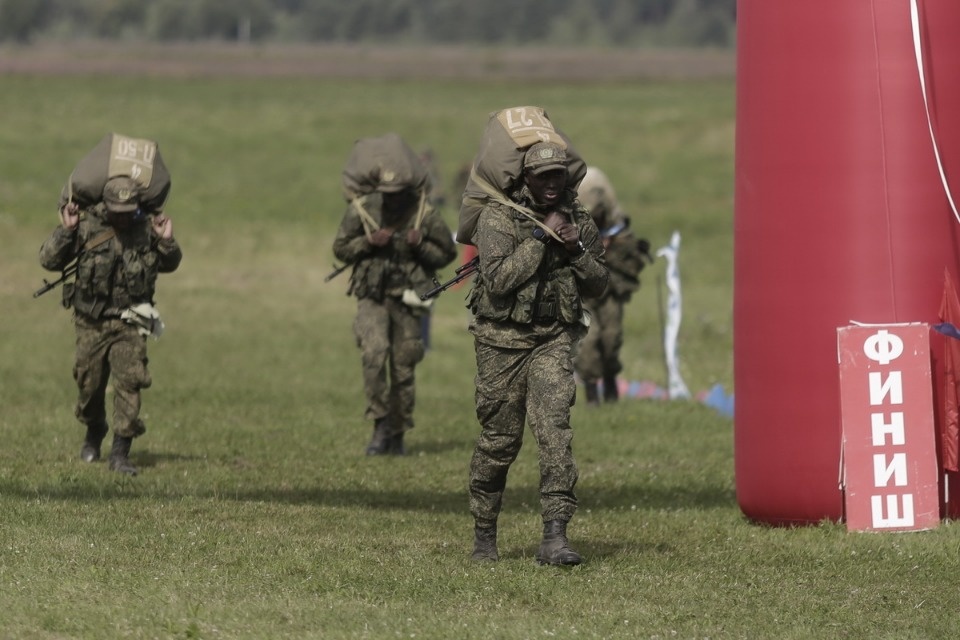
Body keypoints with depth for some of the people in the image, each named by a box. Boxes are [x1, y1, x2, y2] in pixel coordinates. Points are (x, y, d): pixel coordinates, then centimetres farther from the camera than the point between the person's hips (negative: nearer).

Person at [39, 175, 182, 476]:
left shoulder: (147, 226, -3)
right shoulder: (87, 225, -9)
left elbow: (170, 265, 14)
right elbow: (49, 260, -8)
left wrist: (167, 241, -6)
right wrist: (66, 231, -20)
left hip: (129, 323, 0)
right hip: (91, 323, 0)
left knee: (129, 381, -15)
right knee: (89, 384, 9)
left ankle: (120, 453, -12)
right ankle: (94, 433, 39)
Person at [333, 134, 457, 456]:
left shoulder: (425, 216, -7)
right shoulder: (361, 209, -6)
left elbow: (447, 253, 5)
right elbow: (340, 248, 6)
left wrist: (420, 246, -14)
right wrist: (368, 243, -13)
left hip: (407, 300, 0)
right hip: (372, 297, 0)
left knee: (403, 369, 5)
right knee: (375, 354, -22)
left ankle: (397, 435, 21)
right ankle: (380, 425, -10)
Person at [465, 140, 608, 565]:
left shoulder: (578, 219, 6)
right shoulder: (497, 217, -9)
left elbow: (598, 284, 11)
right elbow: (499, 280, -21)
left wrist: (577, 250, -8)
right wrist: (540, 237, -21)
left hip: (553, 339, 2)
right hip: (503, 341, -2)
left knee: (554, 430, -15)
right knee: (499, 439, 5)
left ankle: (555, 537, -19)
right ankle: (484, 533, 24)